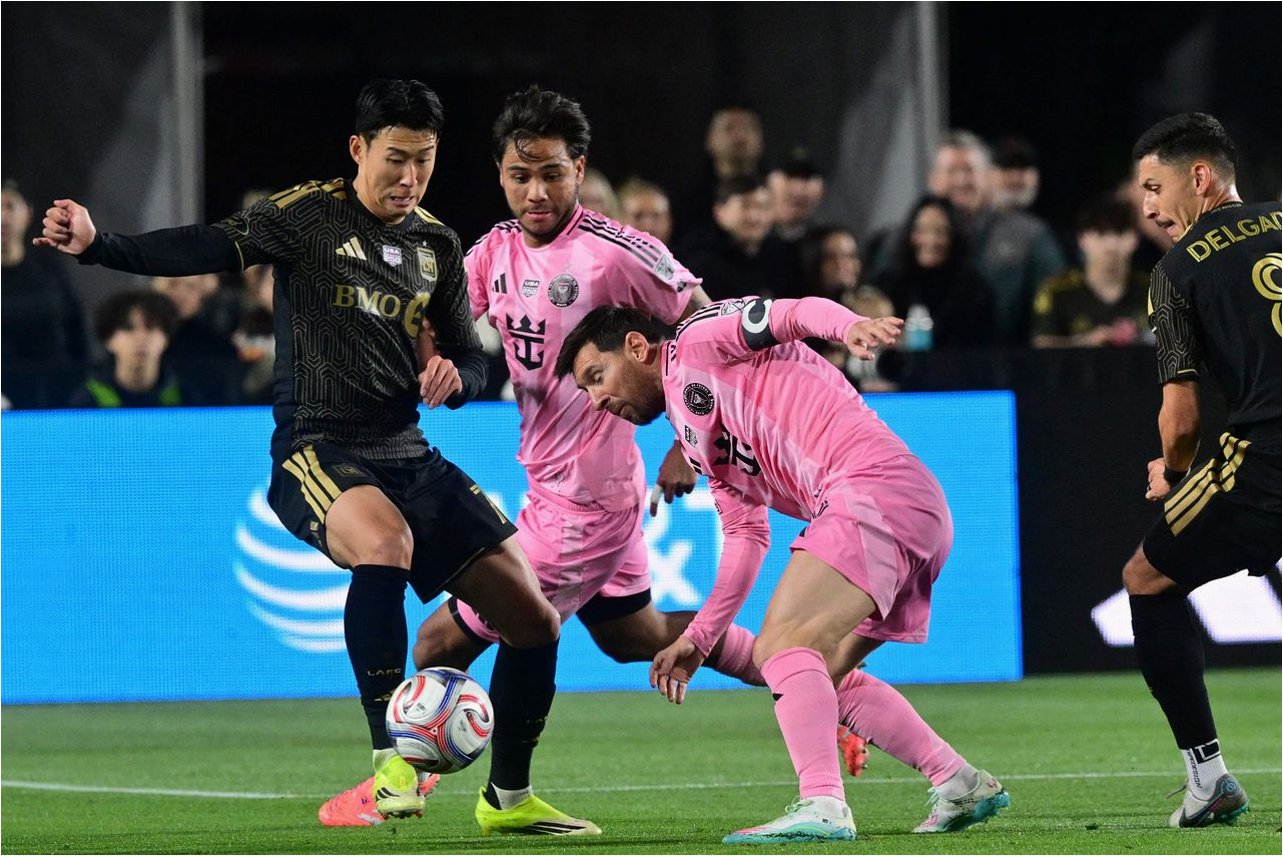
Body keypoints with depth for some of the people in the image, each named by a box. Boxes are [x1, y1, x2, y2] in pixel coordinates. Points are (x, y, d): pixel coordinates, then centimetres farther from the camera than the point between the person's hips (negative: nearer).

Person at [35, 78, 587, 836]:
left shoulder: (437, 244, 13)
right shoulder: (311, 215, -4)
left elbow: (471, 359, 19)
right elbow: (213, 248, -18)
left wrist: (455, 375, -6)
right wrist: (97, 245, -33)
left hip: (408, 456, 7)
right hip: (318, 452, -6)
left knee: (534, 618, 2)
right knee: (387, 542, -39)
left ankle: (509, 795, 21)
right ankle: (392, 759, -29)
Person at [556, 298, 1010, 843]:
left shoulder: (698, 339, 5)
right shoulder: (694, 437, 29)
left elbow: (798, 312, -8)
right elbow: (745, 536, 28)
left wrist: (851, 326, -30)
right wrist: (698, 639, 24)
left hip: (874, 484, -10)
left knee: (784, 642, -18)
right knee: (823, 673, 17)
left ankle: (822, 806, -32)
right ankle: (961, 786, 17)